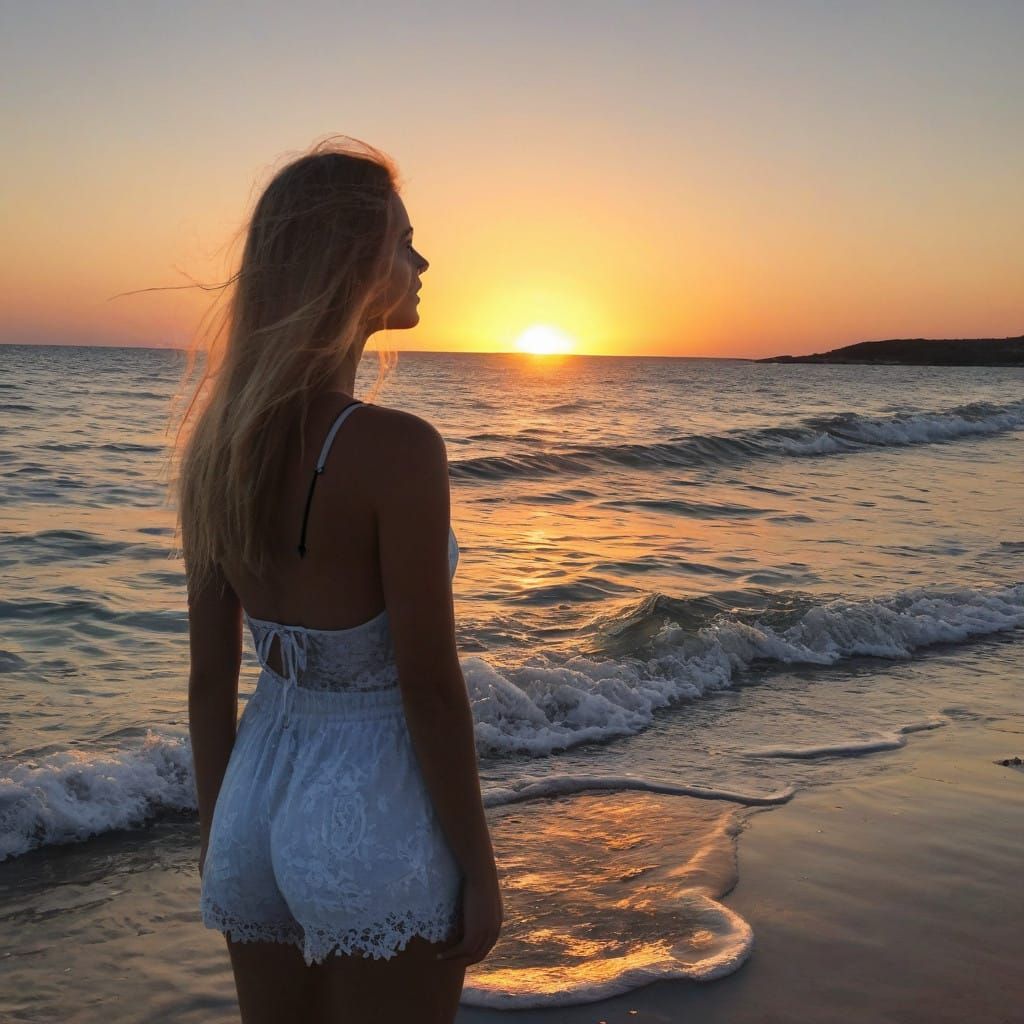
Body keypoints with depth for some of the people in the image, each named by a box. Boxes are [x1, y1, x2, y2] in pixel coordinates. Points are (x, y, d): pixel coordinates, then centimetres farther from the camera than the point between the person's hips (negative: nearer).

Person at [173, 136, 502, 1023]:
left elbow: (210, 669, 4)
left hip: (259, 793, 6)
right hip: (374, 815, -6)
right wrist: (480, 868, -7)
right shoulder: (396, 448, -22)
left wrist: (216, 829, 15)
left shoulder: (222, 442, -2)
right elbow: (428, 684, -18)